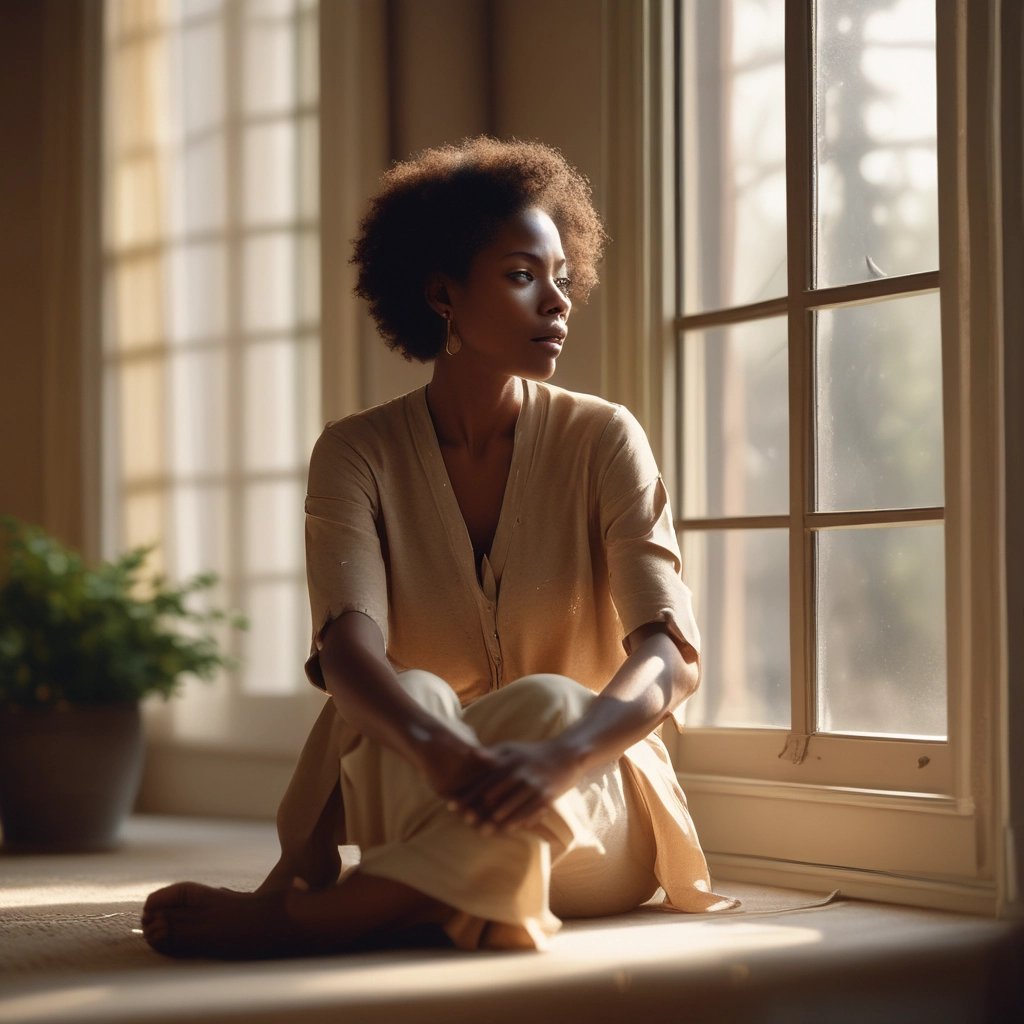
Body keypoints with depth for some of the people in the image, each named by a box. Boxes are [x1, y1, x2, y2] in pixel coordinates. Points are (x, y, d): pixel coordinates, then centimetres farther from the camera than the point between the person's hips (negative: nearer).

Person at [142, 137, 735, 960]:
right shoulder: (358, 455, -3)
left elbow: (671, 653, -18)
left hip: (592, 825, 0)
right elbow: (348, 646, -21)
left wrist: (558, 758, -41)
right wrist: (439, 749, -45)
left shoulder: (603, 441, -4)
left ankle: (285, 916, -32)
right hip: (408, 797, 0)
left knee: (546, 704, -34)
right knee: (412, 696, -32)